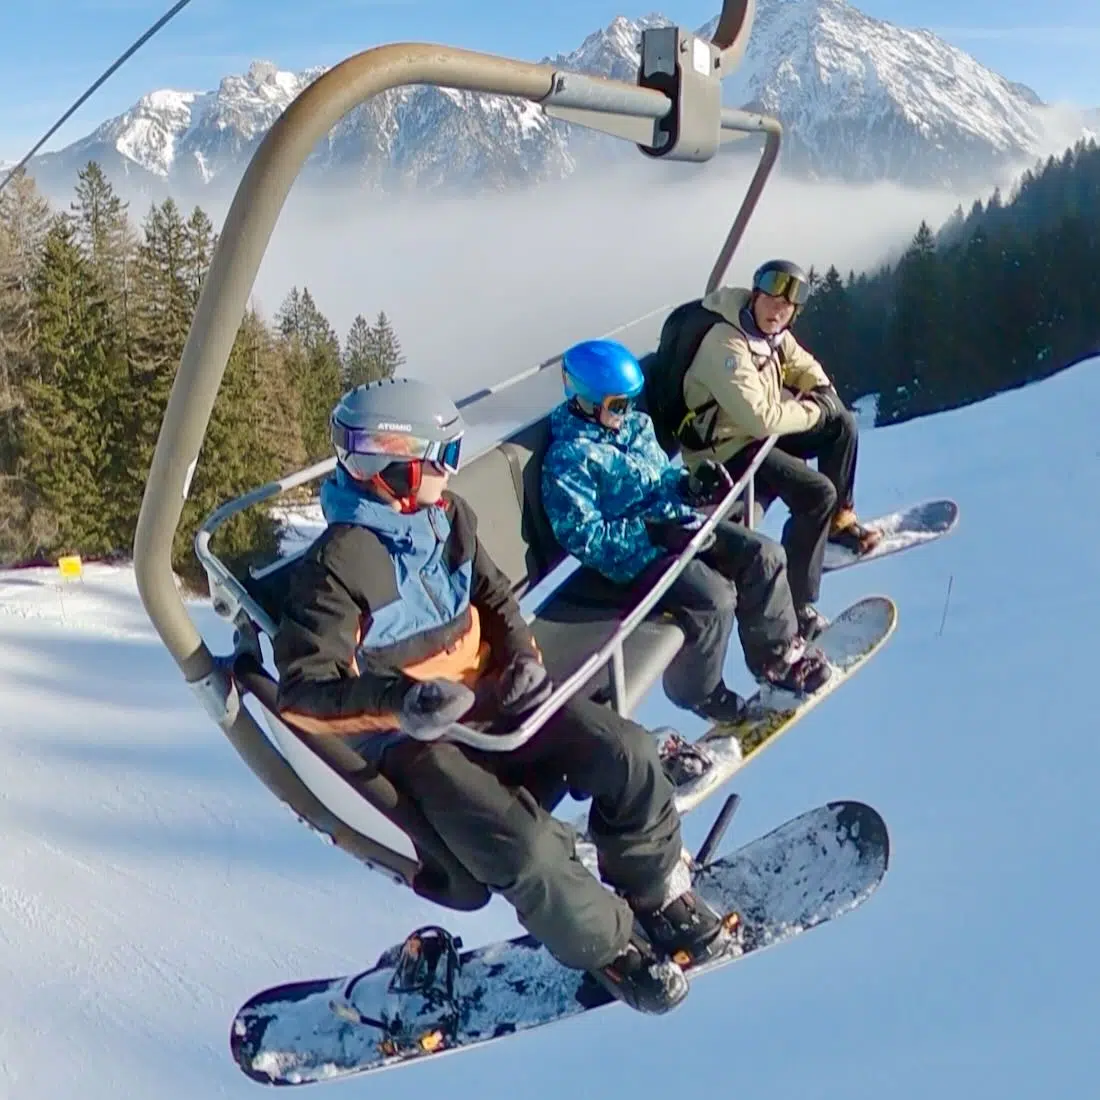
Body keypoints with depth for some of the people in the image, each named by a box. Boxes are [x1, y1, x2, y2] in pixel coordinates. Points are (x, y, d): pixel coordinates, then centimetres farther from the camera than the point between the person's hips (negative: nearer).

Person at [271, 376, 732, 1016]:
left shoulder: (448, 516, 2)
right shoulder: (339, 563, -21)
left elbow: (493, 596, 15)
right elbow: (303, 693, -22)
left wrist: (522, 659, -6)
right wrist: (400, 700, -38)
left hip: (488, 697, 7)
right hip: (413, 741, -6)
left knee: (627, 752, -9)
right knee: (526, 848, -26)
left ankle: (658, 891, 16)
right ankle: (606, 946, 5)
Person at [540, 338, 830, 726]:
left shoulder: (636, 424, 7)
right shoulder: (568, 458, -17)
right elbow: (583, 536, -22)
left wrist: (690, 485, -5)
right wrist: (652, 532, -25)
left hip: (673, 525, 9)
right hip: (629, 554, -8)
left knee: (764, 555, -1)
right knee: (714, 597, -26)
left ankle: (776, 654, 19)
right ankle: (698, 691, 2)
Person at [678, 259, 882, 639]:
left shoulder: (771, 331, -1)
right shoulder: (726, 345, -28)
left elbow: (804, 366, 17)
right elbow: (762, 418, -33)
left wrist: (823, 392, -6)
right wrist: (814, 409, -17)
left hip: (760, 430, 10)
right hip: (725, 450, -10)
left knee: (842, 425, 12)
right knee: (818, 494, -22)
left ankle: (839, 520, 28)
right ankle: (795, 606, -15)